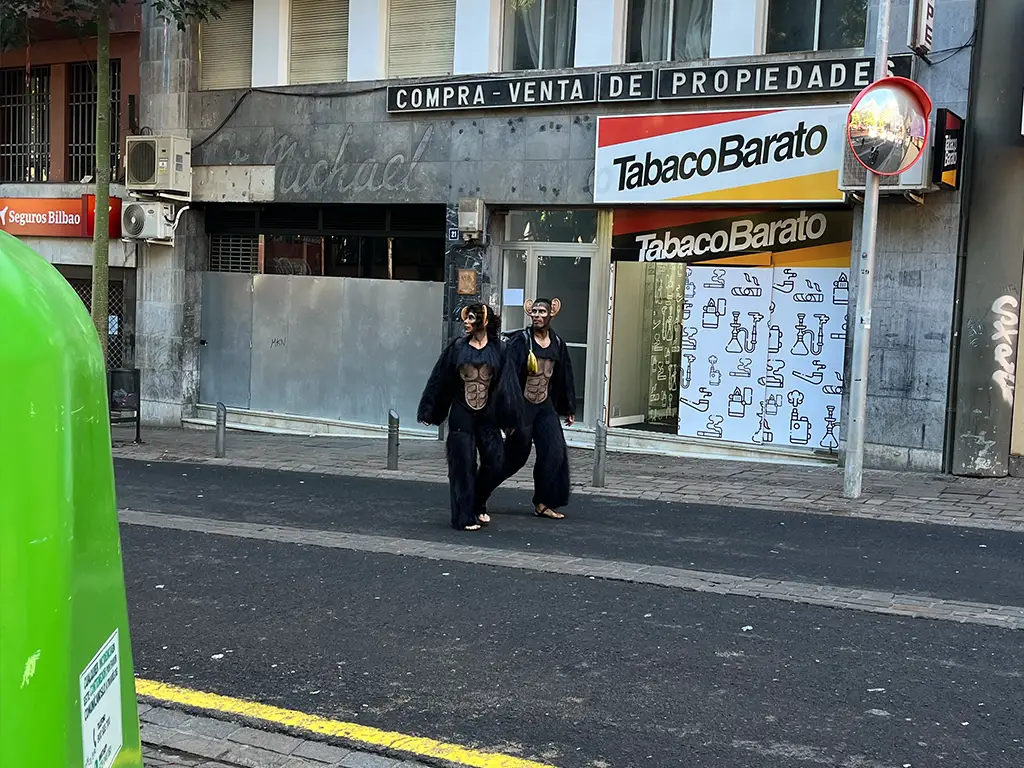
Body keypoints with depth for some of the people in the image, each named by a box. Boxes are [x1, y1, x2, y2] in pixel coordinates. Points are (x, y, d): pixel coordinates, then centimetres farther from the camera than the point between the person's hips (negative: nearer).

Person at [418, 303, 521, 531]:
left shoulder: (498, 350, 1)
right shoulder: (457, 348, 1)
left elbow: (507, 385, 0)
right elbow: (440, 380, 4)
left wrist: (509, 418, -5)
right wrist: (429, 411, 2)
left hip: (487, 416, 1)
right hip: (461, 416, -1)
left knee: (495, 461, -3)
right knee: (463, 465, -2)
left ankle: (478, 505, 22)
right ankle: (464, 517, 6)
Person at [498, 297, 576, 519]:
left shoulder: (557, 344, 7)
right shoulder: (520, 341, -9)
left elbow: (565, 378, 15)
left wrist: (569, 409, 18)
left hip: (545, 407, 5)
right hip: (522, 405, -5)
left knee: (555, 452, -2)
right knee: (516, 454, 0)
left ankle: (543, 504, 7)